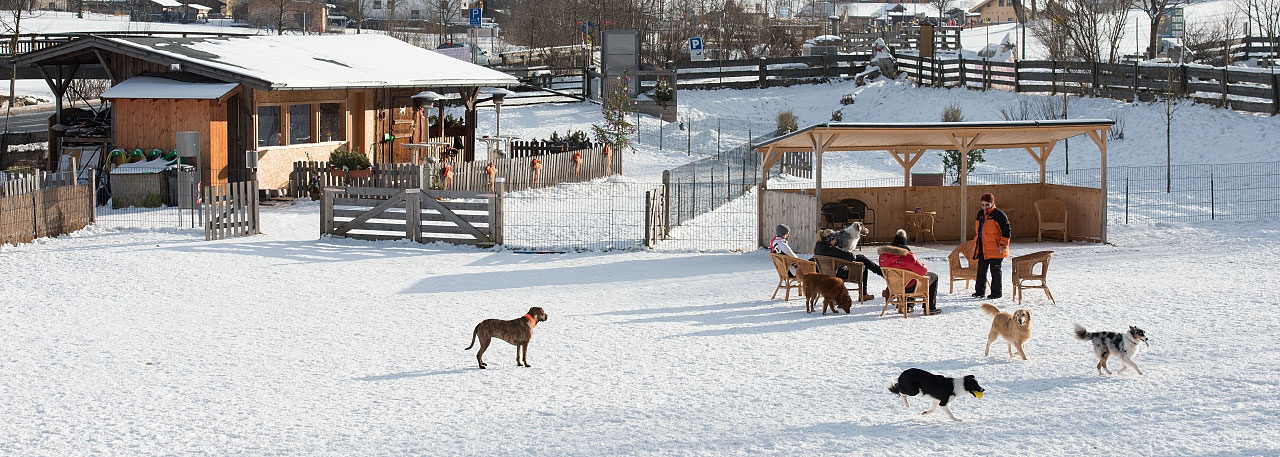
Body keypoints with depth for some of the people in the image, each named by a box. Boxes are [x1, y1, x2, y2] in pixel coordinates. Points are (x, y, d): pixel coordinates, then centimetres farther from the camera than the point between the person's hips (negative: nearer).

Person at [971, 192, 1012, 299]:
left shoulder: (999, 215, -10)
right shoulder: (980, 215, 12)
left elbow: (1007, 231, -11)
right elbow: (977, 231, 24)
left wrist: (1003, 245, -16)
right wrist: (975, 244, 21)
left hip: (995, 250, -7)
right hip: (982, 249, 7)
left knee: (995, 270, 1)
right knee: (981, 270, 11)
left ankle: (996, 293, 9)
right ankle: (980, 291, 21)